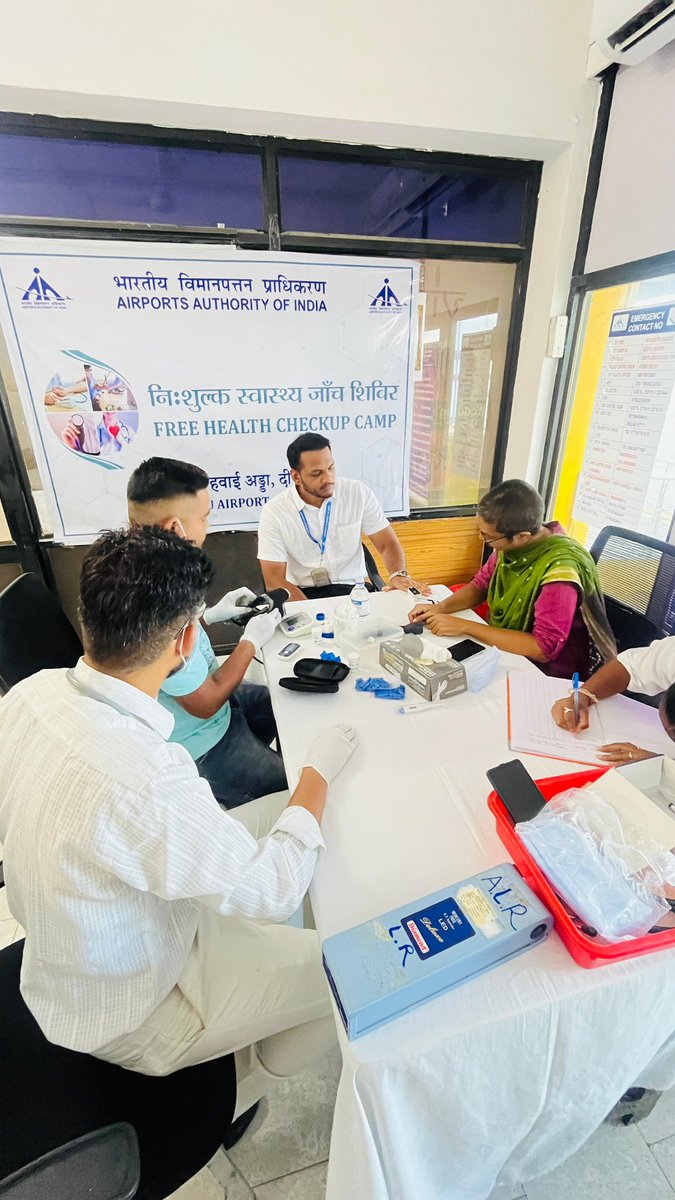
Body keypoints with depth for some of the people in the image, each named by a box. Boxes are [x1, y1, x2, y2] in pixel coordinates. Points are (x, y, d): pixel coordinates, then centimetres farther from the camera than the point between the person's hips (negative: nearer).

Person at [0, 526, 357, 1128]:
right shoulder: (143, 780, -43)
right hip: (128, 1016, -6)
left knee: (277, 812, 10)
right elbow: (271, 891, -28)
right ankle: (233, 1092, 26)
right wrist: (319, 771, -14)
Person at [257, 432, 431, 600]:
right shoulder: (274, 512, -8)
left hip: (350, 589, 2)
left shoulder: (359, 493, -3)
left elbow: (388, 543, 0)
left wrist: (399, 575, -23)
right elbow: (274, 580, -11)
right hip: (301, 594, -2)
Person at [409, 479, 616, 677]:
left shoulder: (560, 567, -29)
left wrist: (465, 626, -27)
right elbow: (481, 585, 7)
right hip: (503, 647, 6)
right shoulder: (509, 544, -9)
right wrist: (441, 608, -11)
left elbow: (544, 649, -29)